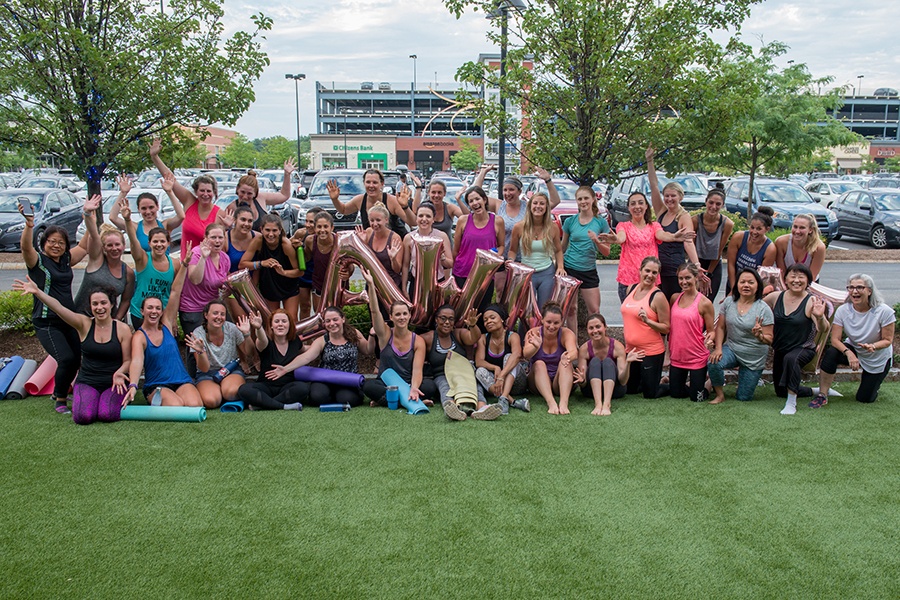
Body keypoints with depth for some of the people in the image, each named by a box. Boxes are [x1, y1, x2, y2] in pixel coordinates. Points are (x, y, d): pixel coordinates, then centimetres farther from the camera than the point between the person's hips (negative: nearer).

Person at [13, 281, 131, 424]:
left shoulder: (122, 329, -3)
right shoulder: (84, 324, 0)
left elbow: (128, 360, 1)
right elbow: (58, 308, -15)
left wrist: (119, 373, -21)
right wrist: (37, 292, -30)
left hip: (113, 383, -1)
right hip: (87, 382, 1)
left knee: (107, 415, -27)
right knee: (83, 416, -24)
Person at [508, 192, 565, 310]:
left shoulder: (552, 227, -1)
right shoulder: (519, 227, -5)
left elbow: (558, 250, 12)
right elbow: (513, 250, 5)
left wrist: (560, 267, -3)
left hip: (547, 273, 1)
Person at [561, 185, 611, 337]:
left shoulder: (601, 222, 1)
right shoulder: (570, 221, 2)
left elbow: (606, 252, 2)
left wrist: (596, 240, -16)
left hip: (589, 271, 0)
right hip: (569, 269, 0)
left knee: (594, 311, -1)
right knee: (571, 310, 4)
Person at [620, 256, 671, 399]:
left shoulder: (658, 296, -15)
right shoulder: (631, 288, 4)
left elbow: (666, 328, -14)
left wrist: (647, 321, -28)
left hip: (651, 352, -7)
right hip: (631, 349, 7)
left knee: (650, 394, 2)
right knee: (629, 389, 18)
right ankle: (655, 380, 41)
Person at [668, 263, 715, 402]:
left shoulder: (704, 303, -12)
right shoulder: (674, 298, 3)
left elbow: (711, 331, -7)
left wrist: (710, 339, -27)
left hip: (697, 358, -5)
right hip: (677, 356, 5)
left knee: (697, 398, 3)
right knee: (675, 393, 13)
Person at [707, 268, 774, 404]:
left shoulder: (763, 309, -13)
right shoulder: (729, 301, -3)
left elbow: (769, 339, -10)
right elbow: (720, 327, 1)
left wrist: (759, 336, -32)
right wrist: (718, 348, -12)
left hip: (754, 358, -2)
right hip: (731, 348, 2)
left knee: (743, 398, 5)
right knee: (714, 362, -33)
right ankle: (720, 395, -5)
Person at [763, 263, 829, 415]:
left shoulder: (811, 302, -17)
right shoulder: (775, 297, -4)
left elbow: (823, 329, -28)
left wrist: (819, 317, -50)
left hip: (804, 349, -6)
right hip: (780, 350, 6)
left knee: (791, 358, -41)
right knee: (780, 392, 15)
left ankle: (791, 403, -28)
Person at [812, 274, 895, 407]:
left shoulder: (884, 311, -25)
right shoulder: (843, 310, -19)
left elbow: (887, 340, -17)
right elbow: (835, 339, -20)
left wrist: (873, 346, -39)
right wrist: (848, 353, -39)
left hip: (878, 359, -1)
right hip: (853, 350, 1)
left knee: (864, 399, 1)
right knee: (831, 353, -33)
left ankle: (869, 380, 37)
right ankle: (822, 395, -22)